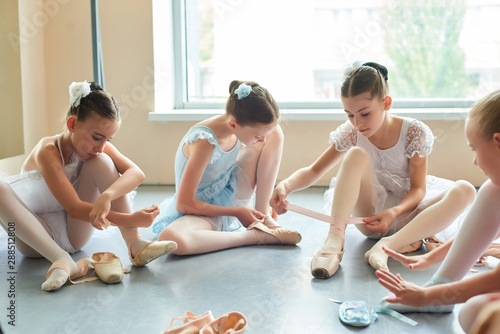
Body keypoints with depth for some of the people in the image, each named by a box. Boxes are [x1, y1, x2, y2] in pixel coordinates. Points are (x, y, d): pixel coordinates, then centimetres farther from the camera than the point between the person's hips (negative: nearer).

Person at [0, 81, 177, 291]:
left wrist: (107, 196, -45)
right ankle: (61, 261, -38)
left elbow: (136, 173, -25)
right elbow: (74, 207, -30)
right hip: (36, 235, -4)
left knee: (101, 162, -17)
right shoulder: (48, 152, -24)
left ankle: (135, 245, -25)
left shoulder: (100, 148, -8)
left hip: (74, 233, 4)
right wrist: (131, 220, -40)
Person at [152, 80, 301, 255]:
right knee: (170, 239, -42)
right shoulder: (204, 141, -32)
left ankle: (263, 219, -6)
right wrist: (237, 212, -19)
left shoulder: (241, 129, -12)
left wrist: (266, 201, 0)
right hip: (201, 210, -6)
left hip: (230, 199, 7)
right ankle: (255, 235, -28)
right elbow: (183, 204, -27)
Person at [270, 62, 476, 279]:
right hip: (370, 216, 0)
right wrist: (286, 185, -25)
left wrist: (394, 212, -29)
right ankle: (335, 239, -39)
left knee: (465, 191, -28)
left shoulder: (414, 132, -10)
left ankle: (387, 245, -41)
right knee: (356, 154, -26)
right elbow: (313, 171, -3)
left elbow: (418, 188, -9)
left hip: (405, 214, 0)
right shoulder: (350, 133, -5)